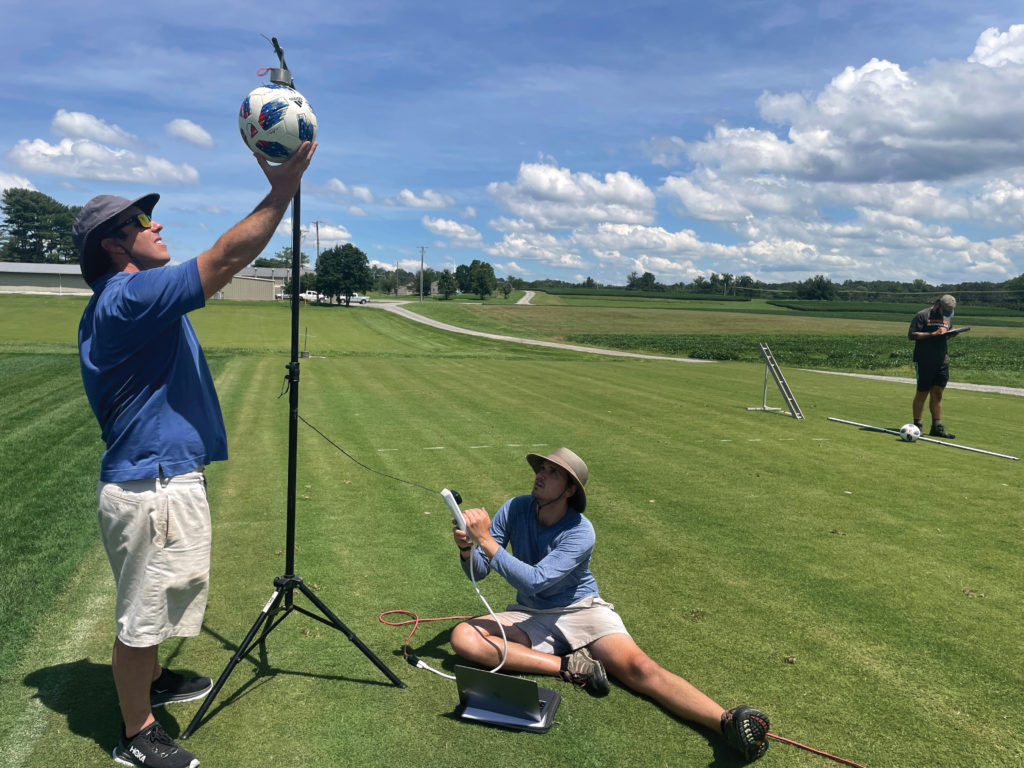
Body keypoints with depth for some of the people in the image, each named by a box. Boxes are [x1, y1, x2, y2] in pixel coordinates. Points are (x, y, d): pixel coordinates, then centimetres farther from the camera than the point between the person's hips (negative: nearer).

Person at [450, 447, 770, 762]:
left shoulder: (580, 532, -17)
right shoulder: (514, 510, -5)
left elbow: (534, 581, -28)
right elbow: (478, 571, -4)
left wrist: (486, 540, -30)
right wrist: (467, 548, -27)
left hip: (582, 610, -3)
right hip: (531, 618, 4)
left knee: (639, 667, -29)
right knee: (463, 636, -24)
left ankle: (728, 722, -41)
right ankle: (567, 666, -26)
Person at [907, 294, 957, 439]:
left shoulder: (948, 317, 16)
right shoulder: (922, 315, -5)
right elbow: (911, 335, -12)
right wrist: (933, 334, -20)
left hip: (942, 361, 6)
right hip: (924, 361, -6)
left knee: (937, 394, 6)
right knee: (922, 393, 0)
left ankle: (937, 427, 9)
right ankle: (917, 425, 10)